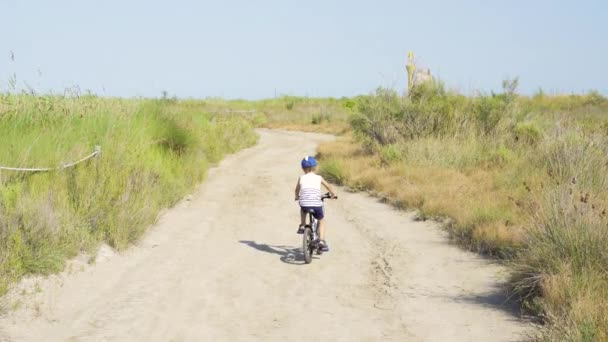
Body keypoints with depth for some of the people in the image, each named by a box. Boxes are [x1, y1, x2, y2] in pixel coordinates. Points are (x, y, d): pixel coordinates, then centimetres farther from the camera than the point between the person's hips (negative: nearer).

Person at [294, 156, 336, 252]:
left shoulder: (301, 178, 12)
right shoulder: (319, 178, 12)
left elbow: (297, 189, 27)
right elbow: (328, 186, 29)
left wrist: (297, 197, 49)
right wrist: (333, 193, 49)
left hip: (305, 205, 1)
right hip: (317, 205, -1)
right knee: (321, 222, 21)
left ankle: (302, 226, 29)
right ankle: (321, 241, 5)